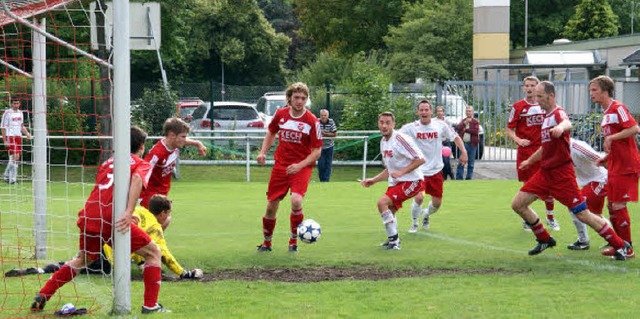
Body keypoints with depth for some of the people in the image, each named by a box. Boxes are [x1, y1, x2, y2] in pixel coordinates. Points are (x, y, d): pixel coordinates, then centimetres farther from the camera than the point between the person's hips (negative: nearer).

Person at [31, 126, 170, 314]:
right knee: (153, 253, 11)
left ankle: (42, 297, 25)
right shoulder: (142, 165, 10)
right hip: (112, 219, -6)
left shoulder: (108, 163, 27)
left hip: (89, 217, 6)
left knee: (83, 259, 30)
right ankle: (150, 305, 3)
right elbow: (137, 179, -12)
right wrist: (129, 213, -23)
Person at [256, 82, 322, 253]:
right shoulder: (281, 114, -2)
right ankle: (266, 243, 29)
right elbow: (271, 132, 19)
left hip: (301, 167, -4)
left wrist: (299, 166, -21)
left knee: (296, 201, -26)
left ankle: (293, 241, -5)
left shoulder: (312, 121, -12)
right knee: (271, 206, 5)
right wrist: (263, 152, 5)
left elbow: (317, 151, -9)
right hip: (280, 165, 4)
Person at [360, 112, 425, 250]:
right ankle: (393, 240, 38)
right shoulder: (383, 142, 10)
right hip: (395, 182, 9)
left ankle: (394, 239, -13)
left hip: (411, 181, -9)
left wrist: (401, 172, -24)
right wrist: (373, 180, 12)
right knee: (389, 212, 17)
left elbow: (420, 159, -21)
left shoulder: (400, 139, -17)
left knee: (382, 202, -21)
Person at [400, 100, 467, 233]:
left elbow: (455, 137, 10)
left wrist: (463, 152, 1)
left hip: (436, 171, 3)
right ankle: (414, 223, 5)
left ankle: (426, 214, 43)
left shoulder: (440, 126, -2)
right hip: (419, 170, -3)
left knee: (437, 203, 7)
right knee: (419, 197, -23)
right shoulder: (411, 128, -9)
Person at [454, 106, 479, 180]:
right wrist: (464, 123, -14)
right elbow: (457, 128, -3)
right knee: (461, 162, 0)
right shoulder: (463, 121, 12)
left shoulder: (475, 121, 2)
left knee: (471, 163, 3)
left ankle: (469, 178, 9)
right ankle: (459, 178, 0)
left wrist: (466, 129, -8)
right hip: (463, 143, 2)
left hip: (472, 144, -2)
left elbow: (476, 131, -13)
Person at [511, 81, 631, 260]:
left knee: (582, 214, -8)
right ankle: (545, 240, 18)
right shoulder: (547, 116, 15)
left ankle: (620, 245, 4)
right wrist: (530, 160, 46)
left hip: (561, 174, -9)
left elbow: (568, 124, -40)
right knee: (518, 204, 1)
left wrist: (561, 126, -64)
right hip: (545, 172, 9)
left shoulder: (558, 113, -13)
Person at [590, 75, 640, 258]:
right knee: (612, 206, 13)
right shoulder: (606, 113, 16)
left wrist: (611, 138, -25)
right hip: (614, 167, 10)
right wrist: (606, 158, 12)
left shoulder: (618, 108, -13)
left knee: (618, 206, -7)